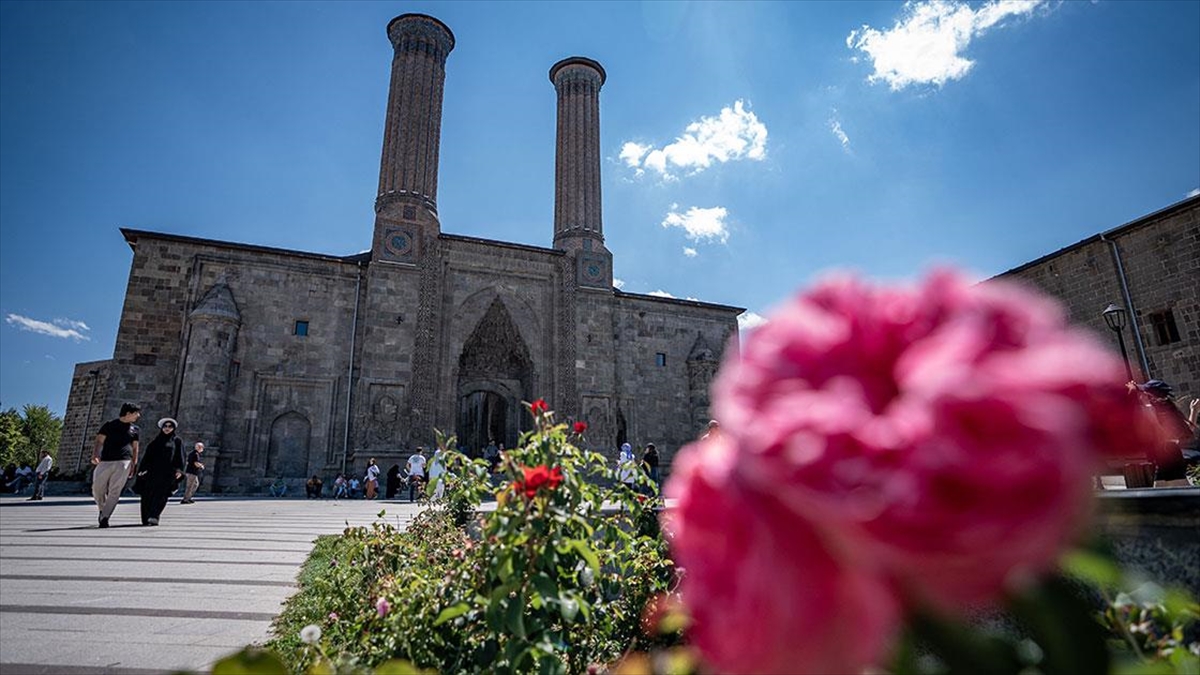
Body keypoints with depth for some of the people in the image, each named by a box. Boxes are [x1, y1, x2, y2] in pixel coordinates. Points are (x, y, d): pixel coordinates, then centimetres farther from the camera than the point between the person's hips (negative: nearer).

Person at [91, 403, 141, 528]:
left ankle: (104, 518, -6)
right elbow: (99, 441, 1)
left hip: (124, 462, 1)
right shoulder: (110, 425, 7)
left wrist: (134, 465, 13)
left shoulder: (135, 429, 14)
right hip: (105, 461, -1)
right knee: (97, 489, 4)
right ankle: (102, 510, 30)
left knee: (115, 491, -8)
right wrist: (94, 455, -17)